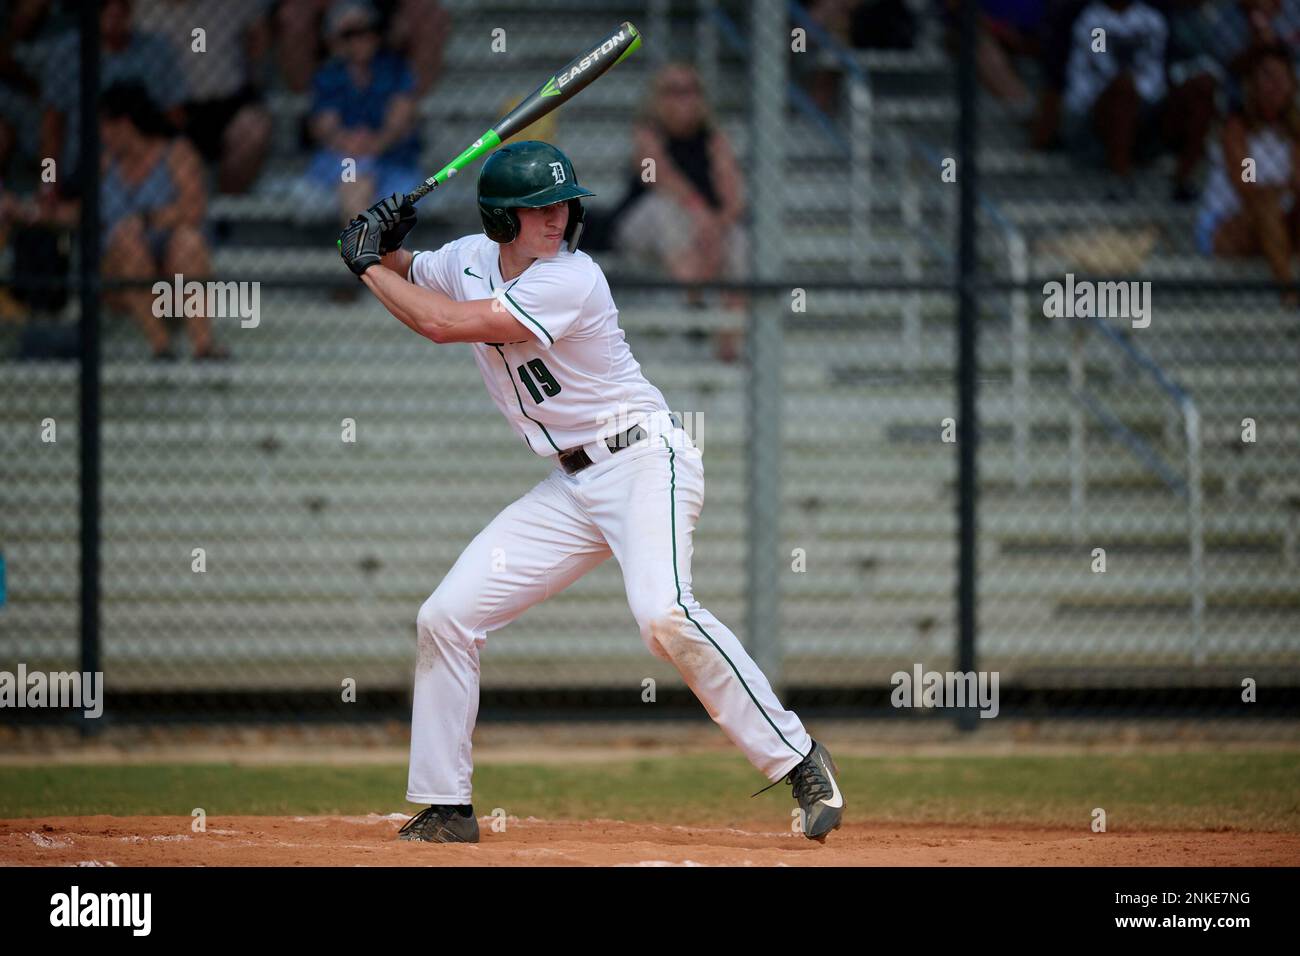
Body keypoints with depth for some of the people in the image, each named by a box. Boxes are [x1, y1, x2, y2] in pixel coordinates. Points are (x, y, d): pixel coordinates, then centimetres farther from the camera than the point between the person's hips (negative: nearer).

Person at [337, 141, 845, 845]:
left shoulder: (572, 280, -20)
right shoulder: (469, 259, 5)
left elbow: (441, 323, -24)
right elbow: (407, 280, 25)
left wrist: (366, 264, -10)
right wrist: (384, 246, 1)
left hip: (643, 462, -8)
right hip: (570, 487, 8)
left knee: (663, 614, -31)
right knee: (446, 616, 1)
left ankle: (797, 760, -22)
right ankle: (446, 808, 10)